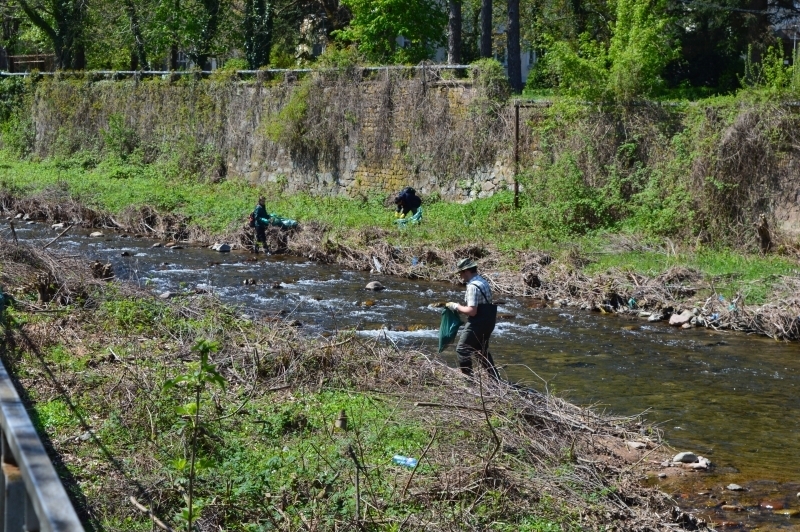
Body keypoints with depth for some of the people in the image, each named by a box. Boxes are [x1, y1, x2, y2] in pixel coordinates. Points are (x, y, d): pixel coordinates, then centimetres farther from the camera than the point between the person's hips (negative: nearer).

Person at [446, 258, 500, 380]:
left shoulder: (473, 286, -19)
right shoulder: (483, 282, 12)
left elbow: (472, 311, -24)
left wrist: (456, 306, -11)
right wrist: (461, 308, 14)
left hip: (477, 323, -10)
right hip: (488, 321, 10)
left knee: (462, 350, -2)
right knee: (482, 351, 22)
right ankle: (495, 379, 26)